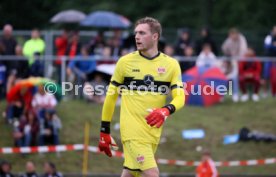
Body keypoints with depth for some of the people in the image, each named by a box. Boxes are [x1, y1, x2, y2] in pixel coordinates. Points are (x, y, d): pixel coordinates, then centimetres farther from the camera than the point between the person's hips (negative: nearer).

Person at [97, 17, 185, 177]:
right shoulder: (125, 62, 1)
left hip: (153, 132, 3)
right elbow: (111, 96, 7)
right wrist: (104, 131, 7)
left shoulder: (171, 65, 5)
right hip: (132, 130, -3)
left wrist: (166, 110, -24)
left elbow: (180, 97, -2)